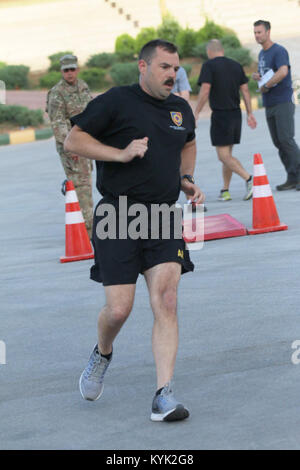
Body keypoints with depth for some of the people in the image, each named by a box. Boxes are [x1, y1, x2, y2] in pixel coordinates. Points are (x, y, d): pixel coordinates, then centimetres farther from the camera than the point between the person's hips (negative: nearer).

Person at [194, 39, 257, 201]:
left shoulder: (209, 66, -7)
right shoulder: (236, 66, 11)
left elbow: (205, 91, -14)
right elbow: (245, 90, 10)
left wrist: (196, 113, -8)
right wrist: (250, 114, 13)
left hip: (220, 115, -7)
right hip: (236, 114, 7)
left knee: (224, 156, -6)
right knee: (227, 154, 14)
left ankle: (248, 179, -23)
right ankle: (225, 191, 17)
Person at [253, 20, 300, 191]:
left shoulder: (279, 51, -11)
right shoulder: (262, 54, 17)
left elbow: (283, 72, -28)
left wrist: (266, 86, -20)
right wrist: (257, 76, 9)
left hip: (283, 102, -9)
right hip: (269, 105, 9)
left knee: (286, 139, -14)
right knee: (278, 142, 4)